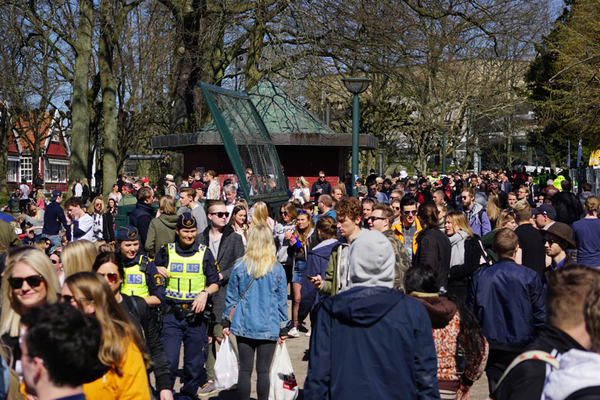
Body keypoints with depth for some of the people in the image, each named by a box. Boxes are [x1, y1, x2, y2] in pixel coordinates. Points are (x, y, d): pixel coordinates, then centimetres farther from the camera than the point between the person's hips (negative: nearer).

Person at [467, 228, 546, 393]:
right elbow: (541, 315, -5)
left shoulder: (479, 276, -3)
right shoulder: (529, 276, -9)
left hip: (491, 347, 2)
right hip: (521, 347, -2)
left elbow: (471, 312, 3)